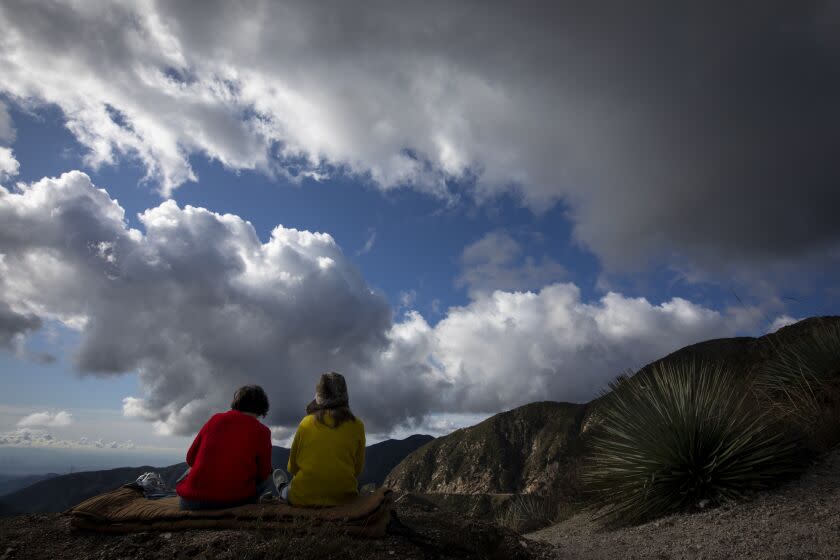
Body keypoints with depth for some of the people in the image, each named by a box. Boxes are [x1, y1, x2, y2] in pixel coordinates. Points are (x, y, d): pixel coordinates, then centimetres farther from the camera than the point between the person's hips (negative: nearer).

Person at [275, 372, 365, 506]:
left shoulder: (306, 422, -5)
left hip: (303, 499, 0)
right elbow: (358, 468, 3)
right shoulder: (357, 425, -5)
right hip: (344, 498, 0)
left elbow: (293, 466, 5)